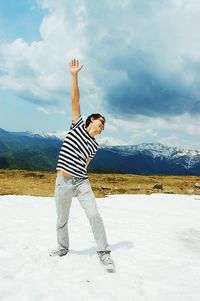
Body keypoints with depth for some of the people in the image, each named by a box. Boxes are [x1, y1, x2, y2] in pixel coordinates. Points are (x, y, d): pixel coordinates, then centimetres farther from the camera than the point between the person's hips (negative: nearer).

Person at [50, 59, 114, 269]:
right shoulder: (78, 125, 1)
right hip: (63, 182, -2)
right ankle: (62, 248, 34)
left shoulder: (94, 146, 10)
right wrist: (74, 75, -11)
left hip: (81, 182, 2)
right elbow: (75, 99, -6)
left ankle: (104, 253, 1)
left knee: (94, 215, -10)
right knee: (62, 219, 11)